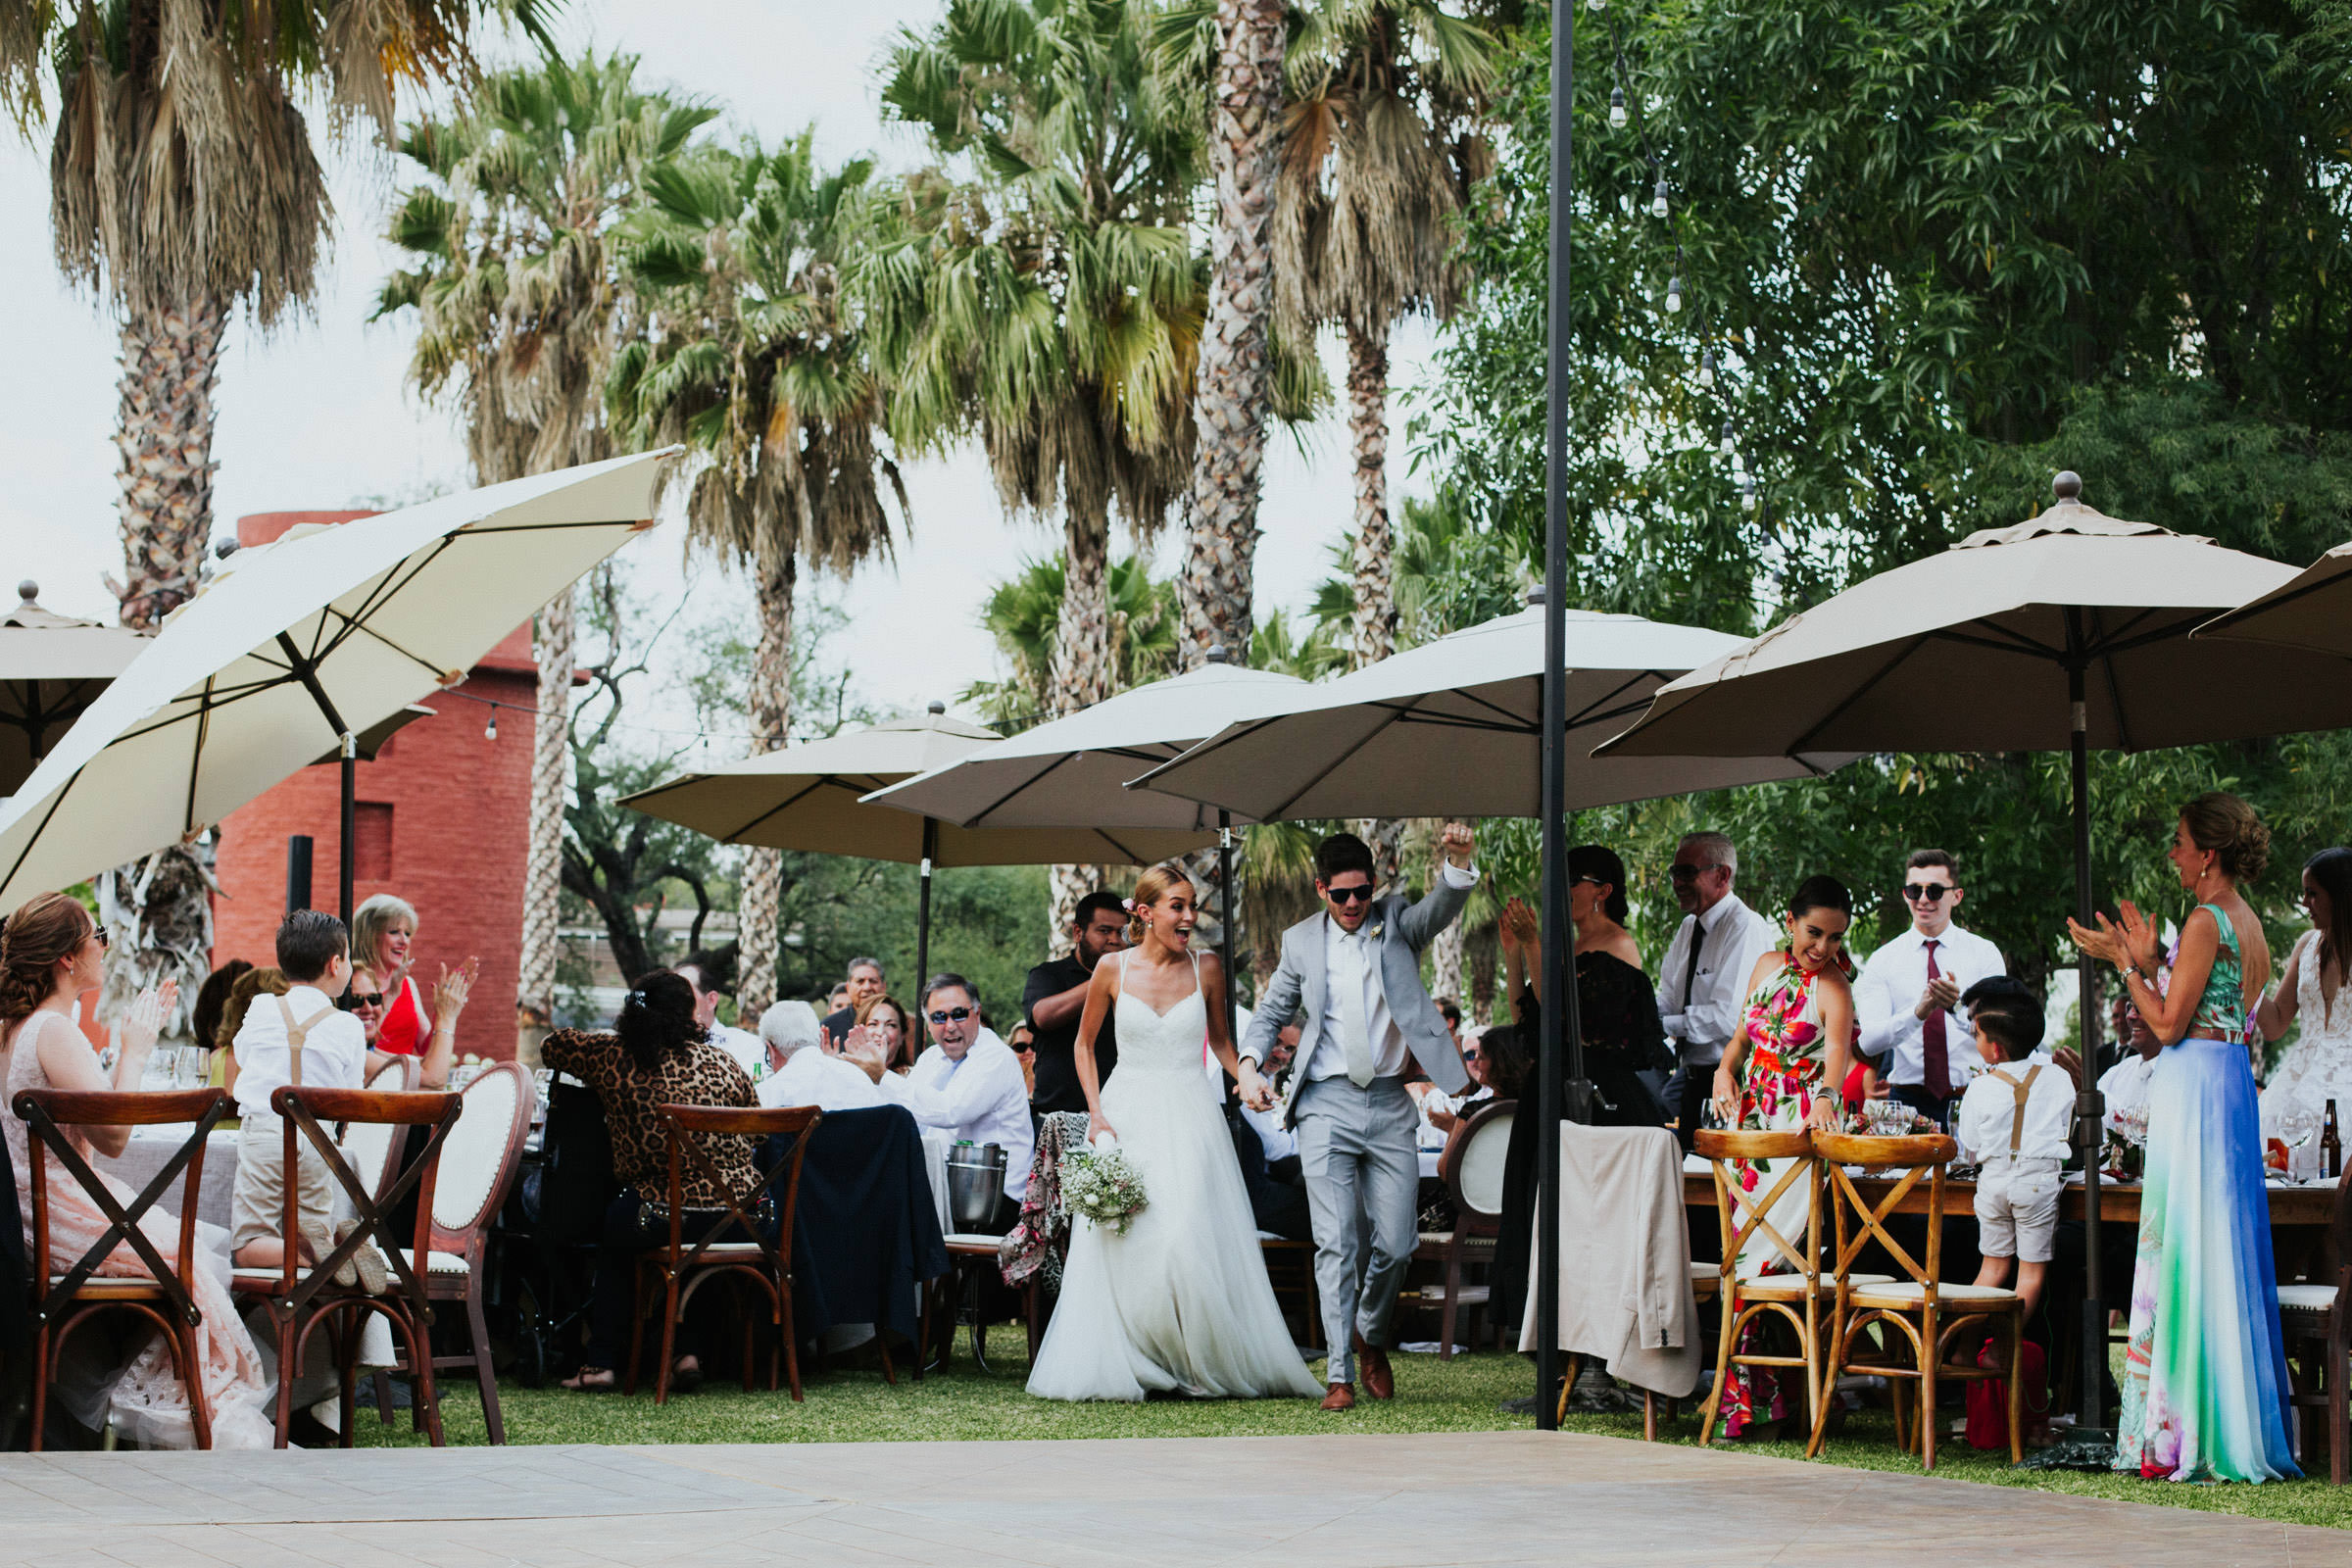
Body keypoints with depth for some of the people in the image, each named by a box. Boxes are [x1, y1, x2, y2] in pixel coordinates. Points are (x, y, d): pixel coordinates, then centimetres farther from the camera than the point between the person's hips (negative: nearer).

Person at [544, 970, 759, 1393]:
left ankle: (601, 1362, 30)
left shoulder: (611, 1058, -1)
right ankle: (686, 1352, 28)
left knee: (615, 1232, 32)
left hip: (665, 1217, -2)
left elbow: (554, 1045, 19)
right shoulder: (722, 1061, 2)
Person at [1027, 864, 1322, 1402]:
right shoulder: (1113, 970, -1)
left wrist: (1243, 1074, -2)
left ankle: (1202, 1365, 1)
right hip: (1128, 1114, 0)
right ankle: (1126, 1369, 4)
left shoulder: (1207, 968, 2)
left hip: (1191, 1117, 0)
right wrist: (1096, 1113, 0)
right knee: (1124, 1242, -5)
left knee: (1192, 1236, -10)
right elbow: (1084, 1045, 10)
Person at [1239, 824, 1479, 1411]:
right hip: (1327, 1106, 0)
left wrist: (1458, 862, -33)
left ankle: (1371, 1336, 29)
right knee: (1335, 1244, -7)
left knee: (1396, 1241, 0)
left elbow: (1444, 907, -13)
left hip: (1389, 1104, 1)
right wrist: (1249, 1063, 1)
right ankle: (1339, 1375, -5)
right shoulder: (1301, 941, 9)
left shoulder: (1396, 921, 7)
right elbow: (1271, 1013, 19)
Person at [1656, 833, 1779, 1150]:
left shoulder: (1746, 928, -15)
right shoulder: (1689, 929, 15)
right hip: (1690, 1074, 9)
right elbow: (1668, 1002, 14)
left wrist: (1667, 1024, -18)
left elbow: (1728, 1016, -23)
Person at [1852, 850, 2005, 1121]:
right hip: (1907, 1100, 0)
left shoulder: (1984, 953, 8)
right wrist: (1918, 1012, -22)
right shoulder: (1882, 961, 9)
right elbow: (1869, 1042, -5)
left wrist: (1959, 1005, -25)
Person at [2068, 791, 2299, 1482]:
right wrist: (2148, 960, 18)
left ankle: (2188, 1434, -7)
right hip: (2231, 1083, 9)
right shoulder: (2248, 923, 15)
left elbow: (2169, 1023, -15)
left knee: (2187, 1250, -7)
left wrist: (2123, 961, -6)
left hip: (2194, 1084, -9)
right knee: (2224, 1253, 10)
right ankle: (2239, 1426, 13)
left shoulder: (2207, 921, -13)